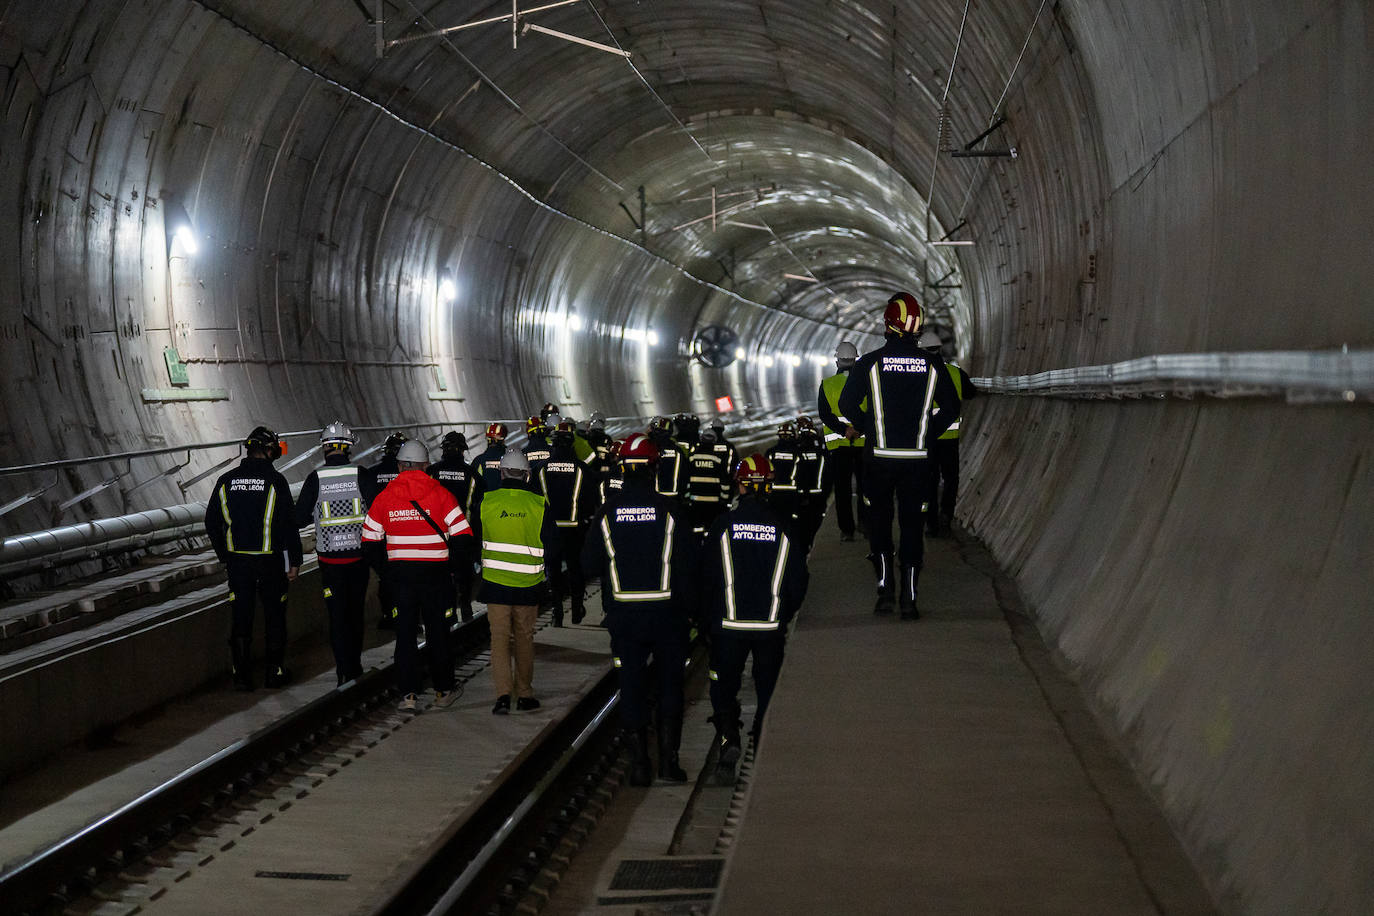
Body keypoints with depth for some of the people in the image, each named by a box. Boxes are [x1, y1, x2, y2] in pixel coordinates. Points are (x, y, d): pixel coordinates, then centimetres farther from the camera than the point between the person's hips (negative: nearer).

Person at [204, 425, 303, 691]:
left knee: (240, 618, 8)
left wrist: (224, 558, 17)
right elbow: (289, 524, -10)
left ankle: (241, 674, 9)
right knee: (274, 616, 10)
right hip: (270, 559, -3)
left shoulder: (226, 481, 2)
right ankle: (275, 671, 15)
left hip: (237, 560, 3)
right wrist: (294, 561, -3)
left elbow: (212, 523, 8)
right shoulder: (274, 480, -10)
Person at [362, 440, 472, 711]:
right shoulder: (441, 494, -7)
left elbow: (370, 541, 4)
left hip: (400, 574, 1)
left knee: (405, 634, 8)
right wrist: (446, 543, 9)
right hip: (435, 573, -1)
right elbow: (463, 537, -11)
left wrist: (383, 566, 17)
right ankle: (443, 691, 18)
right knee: (438, 633, 10)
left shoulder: (384, 496, 0)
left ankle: (408, 694, 5)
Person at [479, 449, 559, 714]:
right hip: (529, 584, 1)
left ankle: (503, 694, -12)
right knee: (524, 638, 14)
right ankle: (524, 695, 20)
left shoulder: (486, 502, -4)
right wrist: (543, 568, 18)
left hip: (495, 582, -1)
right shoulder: (539, 505, -4)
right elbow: (552, 547, 0)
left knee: (500, 638, 2)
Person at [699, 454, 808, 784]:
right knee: (768, 689, 11)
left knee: (724, 686, 6)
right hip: (771, 626, 1)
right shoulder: (784, 528, -2)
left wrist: (710, 615, 12)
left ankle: (728, 739, -16)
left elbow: (706, 577, -1)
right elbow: (798, 580, 3)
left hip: (728, 624, -1)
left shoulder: (723, 525, -5)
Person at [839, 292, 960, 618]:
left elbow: (847, 405, -3)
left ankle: (885, 589, 2)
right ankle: (909, 598, 4)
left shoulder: (869, 363, -6)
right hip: (917, 458, 1)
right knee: (912, 525, 8)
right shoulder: (932, 365, -1)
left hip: (878, 457, -1)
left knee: (879, 521, 14)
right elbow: (951, 408, 4)